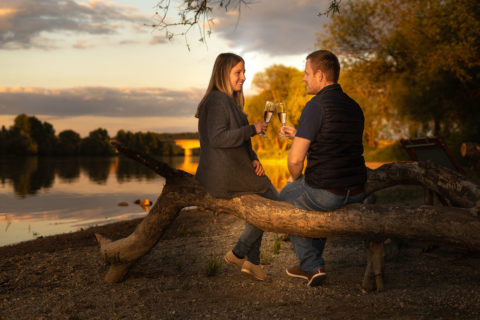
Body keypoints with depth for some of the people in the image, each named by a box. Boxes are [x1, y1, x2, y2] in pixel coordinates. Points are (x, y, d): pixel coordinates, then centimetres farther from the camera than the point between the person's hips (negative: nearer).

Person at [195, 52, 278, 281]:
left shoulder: (229, 101, 18)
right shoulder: (217, 101, -15)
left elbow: (238, 138, 21)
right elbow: (218, 138, -25)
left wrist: (253, 159, 5)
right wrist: (252, 129, -21)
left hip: (225, 172, 10)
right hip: (224, 176, -10)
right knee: (273, 200, -1)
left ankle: (252, 260, 18)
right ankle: (239, 253, 3)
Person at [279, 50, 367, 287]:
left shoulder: (316, 106, -14)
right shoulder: (354, 107, 11)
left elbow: (295, 159, -15)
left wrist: (295, 178, 6)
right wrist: (298, 135, 23)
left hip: (326, 192, -7)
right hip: (356, 193, 8)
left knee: (286, 196, 23)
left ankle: (313, 266, 19)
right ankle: (310, 264, 40)